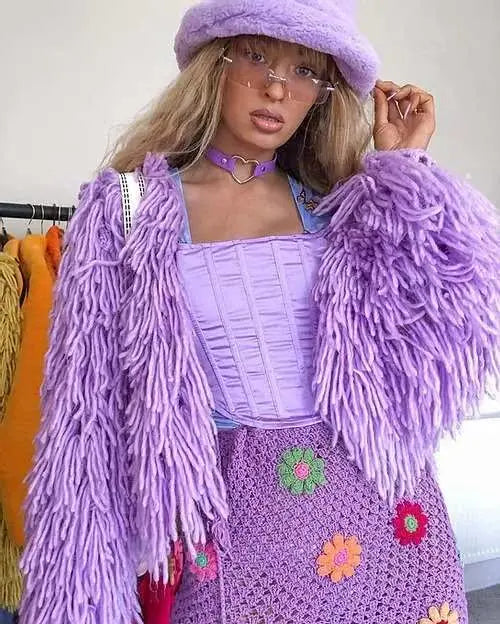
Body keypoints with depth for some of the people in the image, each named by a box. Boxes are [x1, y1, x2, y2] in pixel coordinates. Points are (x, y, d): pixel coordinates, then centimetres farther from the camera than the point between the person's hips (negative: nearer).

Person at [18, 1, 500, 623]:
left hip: (375, 495, 3)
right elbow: (89, 408, -3)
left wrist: (403, 171, -1)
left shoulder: (337, 206, 5)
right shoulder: (125, 207, -3)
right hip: (234, 511, -2)